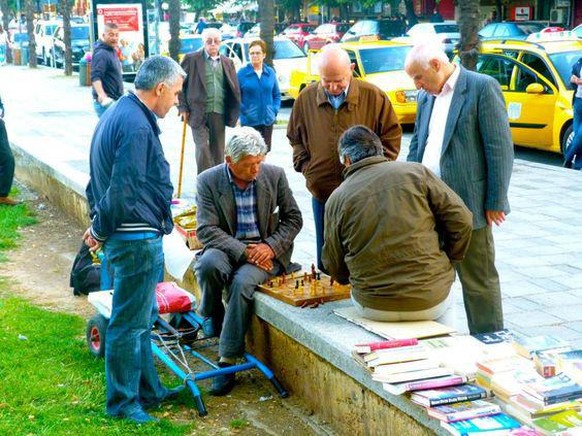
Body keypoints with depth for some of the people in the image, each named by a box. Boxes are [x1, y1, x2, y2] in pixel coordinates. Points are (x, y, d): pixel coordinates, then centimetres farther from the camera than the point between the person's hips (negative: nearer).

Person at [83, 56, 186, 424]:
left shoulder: (120, 113, 12)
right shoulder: (137, 126, -21)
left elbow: (102, 179, 18)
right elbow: (123, 191, -23)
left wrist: (100, 226, 15)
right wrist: (102, 230, -8)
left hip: (135, 238, 11)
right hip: (137, 238, -11)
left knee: (142, 317, 20)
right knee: (130, 322, 1)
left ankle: (147, 389, 32)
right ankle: (123, 401, 14)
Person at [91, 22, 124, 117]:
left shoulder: (113, 51, 14)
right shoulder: (101, 54, -17)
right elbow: (95, 78, -28)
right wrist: (103, 97, -41)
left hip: (116, 100, 10)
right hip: (107, 102, -10)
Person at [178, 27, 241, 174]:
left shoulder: (227, 62, 12)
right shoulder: (191, 59, 1)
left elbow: (235, 89, 12)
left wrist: (234, 113, 3)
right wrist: (183, 107, -5)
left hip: (219, 113, 4)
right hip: (198, 113, -4)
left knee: (218, 151, 8)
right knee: (202, 148, -9)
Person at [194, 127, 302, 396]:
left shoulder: (274, 175, 0)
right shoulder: (208, 181, -6)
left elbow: (293, 218, 5)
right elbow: (206, 230, -11)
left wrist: (270, 247, -12)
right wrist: (243, 251, -22)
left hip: (266, 250, 0)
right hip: (227, 248, 0)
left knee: (242, 282, -31)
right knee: (209, 265, -35)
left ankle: (228, 361, -23)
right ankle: (212, 318, -2)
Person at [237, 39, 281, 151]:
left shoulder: (270, 72, 6)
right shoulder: (242, 73, -5)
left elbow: (277, 95, 14)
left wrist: (275, 110, 2)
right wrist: (243, 111, -11)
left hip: (267, 120, 4)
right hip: (249, 121, -4)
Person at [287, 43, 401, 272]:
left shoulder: (373, 96, -6)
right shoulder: (306, 99, 2)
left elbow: (392, 136, 3)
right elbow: (295, 138, 16)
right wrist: (304, 166, 4)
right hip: (322, 193, 2)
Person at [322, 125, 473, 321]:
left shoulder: (336, 199, -1)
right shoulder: (417, 173, -2)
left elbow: (336, 269, 6)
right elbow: (461, 220, -2)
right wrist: (446, 263, 13)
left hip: (373, 308, 0)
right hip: (431, 302, 1)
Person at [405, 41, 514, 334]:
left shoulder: (482, 87, -7)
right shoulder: (426, 96, 16)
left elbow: (500, 148, -11)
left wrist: (495, 202, -12)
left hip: (468, 205, -7)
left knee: (478, 282, 2)